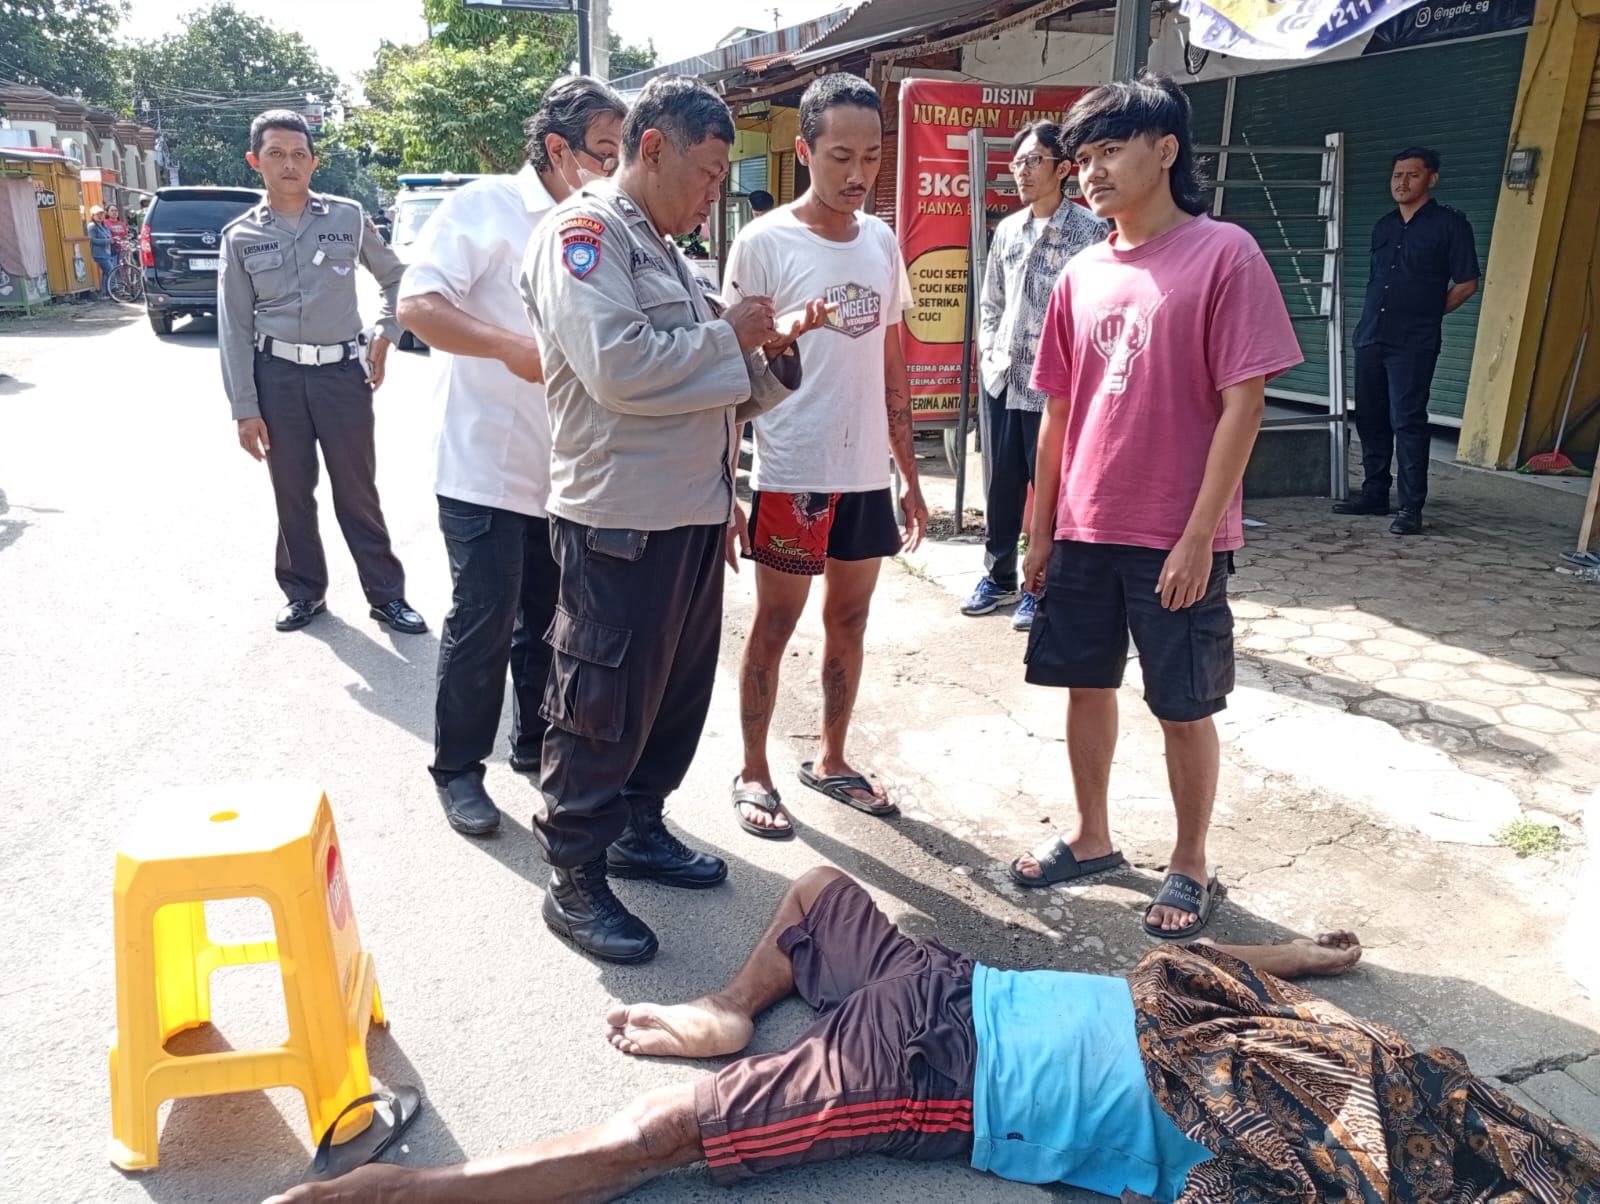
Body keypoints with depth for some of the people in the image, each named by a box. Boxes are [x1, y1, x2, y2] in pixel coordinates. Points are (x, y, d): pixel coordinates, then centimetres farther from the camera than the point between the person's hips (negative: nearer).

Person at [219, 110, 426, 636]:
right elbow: (234, 329, 2)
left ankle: (386, 594, 14)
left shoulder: (347, 218, 2)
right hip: (278, 376, 1)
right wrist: (244, 408, -3)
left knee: (357, 491, 4)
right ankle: (304, 592, 24)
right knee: (292, 494, 9)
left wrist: (384, 335, 4)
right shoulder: (240, 236, 3)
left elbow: (396, 277, 16)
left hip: (343, 371, -1)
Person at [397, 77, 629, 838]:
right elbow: (415, 306, -17)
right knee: (482, 624, 0)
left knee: (547, 619, 15)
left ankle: (537, 745, 33)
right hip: (487, 466, -6)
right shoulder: (486, 207, -8)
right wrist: (510, 346, -29)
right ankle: (457, 769, 18)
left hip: (566, 470, 6)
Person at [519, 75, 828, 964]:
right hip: (621, 519, -9)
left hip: (693, 512, 9)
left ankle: (639, 826, 35)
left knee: (680, 689, 17)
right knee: (604, 702, 0)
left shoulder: (665, 252, 19)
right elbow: (617, 366, -25)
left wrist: (772, 348, 2)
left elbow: (721, 387, 21)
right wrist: (726, 336, -13)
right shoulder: (584, 233, -9)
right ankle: (575, 879, 15)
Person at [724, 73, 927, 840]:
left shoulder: (882, 243, 8)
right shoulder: (764, 244, -8)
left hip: (867, 475, 5)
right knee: (774, 626, 6)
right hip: (790, 476, -5)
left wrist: (910, 478, 12)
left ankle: (831, 760, 30)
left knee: (850, 620, 14)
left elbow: (892, 368, 13)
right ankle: (753, 774, 21)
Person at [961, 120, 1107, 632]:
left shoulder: (1088, 230, -7)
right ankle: (998, 578, 27)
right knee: (1001, 484, 13)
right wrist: (988, 349, 8)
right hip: (1000, 378, 6)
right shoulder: (1007, 229, 12)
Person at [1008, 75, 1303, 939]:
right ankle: (1091, 838, 34)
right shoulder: (1081, 274, 7)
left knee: (1183, 707, 6)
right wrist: (1041, 530, 11)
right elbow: (1058, 411, 11)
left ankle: (1190, 866, 26)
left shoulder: (1224, 254, -9)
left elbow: (1243, 402, -12)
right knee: (1085, 682, 14)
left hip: (1177, 541, -5)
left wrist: (1197, 536, -16)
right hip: (1084, 532, 5)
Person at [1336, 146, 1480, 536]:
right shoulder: (1384, 226, 15)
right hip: (1370, 337, 6)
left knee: (1407, 421, -9)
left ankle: (1411, 507, -7)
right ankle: (1375, 493, 21)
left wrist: (1428, 313, 5)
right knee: (1370, 418, 9)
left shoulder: (1450, 223, -1)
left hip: (1413, 343, -6)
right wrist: (1372, 320, 12)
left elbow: (1466, 283, 0)